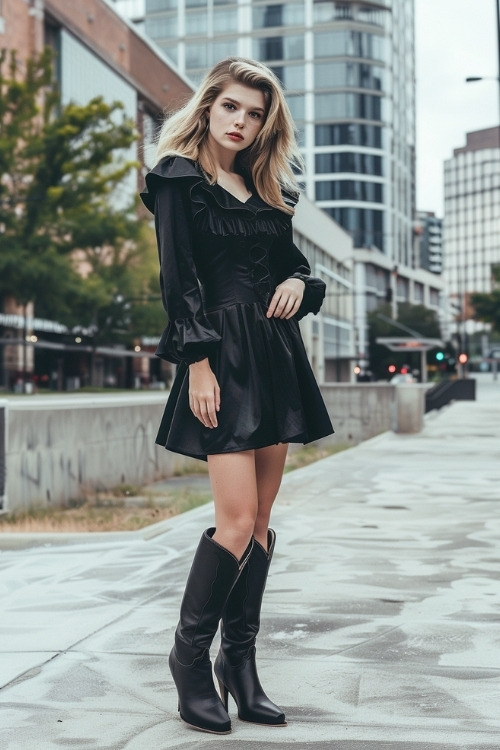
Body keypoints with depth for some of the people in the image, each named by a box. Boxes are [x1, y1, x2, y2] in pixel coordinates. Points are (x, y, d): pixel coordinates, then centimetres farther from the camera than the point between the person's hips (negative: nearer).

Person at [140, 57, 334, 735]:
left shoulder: (265, 188, 18)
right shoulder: (180, 178, 0)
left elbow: (290, 259, 24)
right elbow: (179, 277, -9)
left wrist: (298, 281, 0)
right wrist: (199, 361, -16)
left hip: (277, 355, 7)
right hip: (223, 355, -7)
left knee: (260, 519, 6)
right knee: (236, 519, -12)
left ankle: (240, 664, 15)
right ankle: (191, 654, 6)